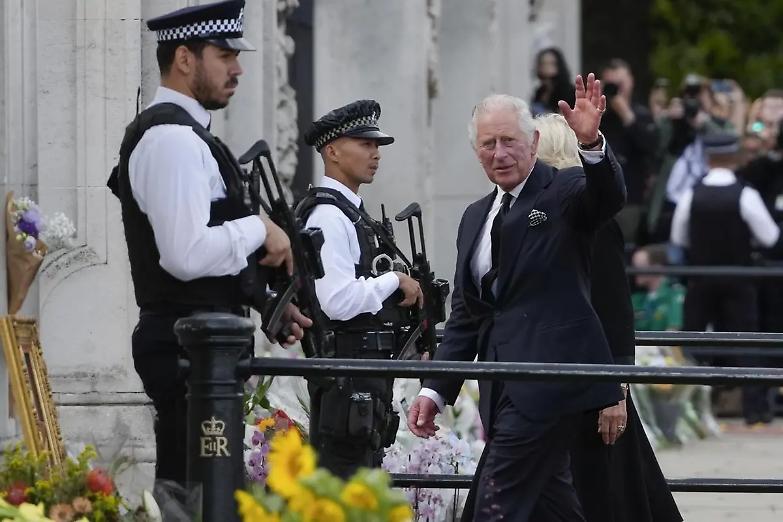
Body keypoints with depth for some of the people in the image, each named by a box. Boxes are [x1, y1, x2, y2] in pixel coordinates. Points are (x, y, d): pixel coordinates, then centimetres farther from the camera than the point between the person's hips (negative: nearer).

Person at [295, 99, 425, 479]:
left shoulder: (353, 212, 18)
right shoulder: (327, 215, -14)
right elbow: (337, 301, -23)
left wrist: (401, 296, 10)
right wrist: (394, 281, -12)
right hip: (346, 372, -11)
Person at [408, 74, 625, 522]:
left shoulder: (565, 192, -1)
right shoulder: (476, 217, 20)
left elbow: (610, 196, -25)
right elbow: (465, 314, 21)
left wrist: (591, 143, -44)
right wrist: (435, 391, 13)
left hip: (547, 380, -8)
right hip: (505, 391, 8)